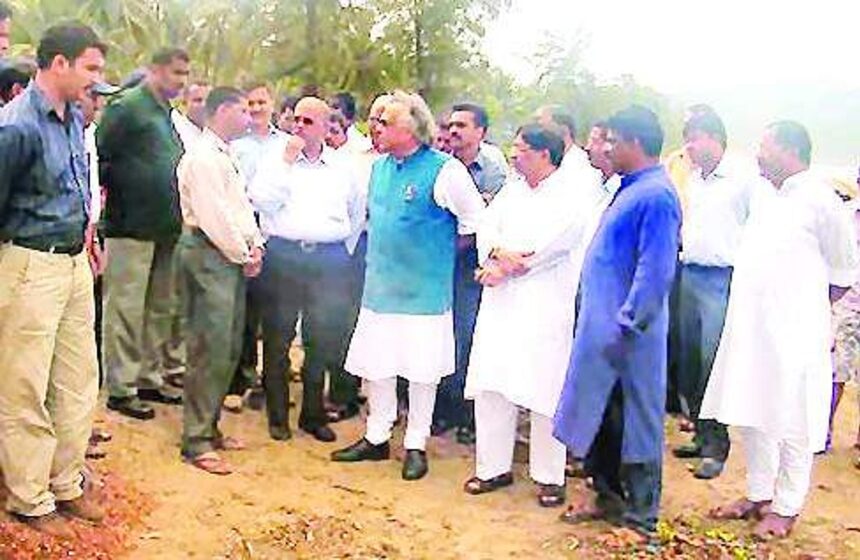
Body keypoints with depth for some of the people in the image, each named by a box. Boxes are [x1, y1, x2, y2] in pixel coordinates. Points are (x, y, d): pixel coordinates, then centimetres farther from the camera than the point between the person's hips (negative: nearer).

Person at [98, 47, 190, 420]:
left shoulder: (168, 114, 16)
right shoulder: (127, 107, -9)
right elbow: (100, 156, -15)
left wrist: (177, 214, 13)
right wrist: (115, 196, -11)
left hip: (166, 229, 8)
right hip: (132, 226, -8)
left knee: (163, 308, 13)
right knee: (126, 309, -2)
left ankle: (151, 377, 25)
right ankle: (121, 388, 6)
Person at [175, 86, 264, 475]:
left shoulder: (225, 156, 21)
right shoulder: (202, 156, -11)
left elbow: (243, 206, 20)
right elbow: (213, 216, -18)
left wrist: (255, 245, 5)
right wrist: (244, 254, -10)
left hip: (233, 257, 10)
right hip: (207, 255, -10)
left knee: (229, 348, 12)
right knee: (210, 349, -9)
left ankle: (209, 427, 23)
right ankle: (196, 441, -2)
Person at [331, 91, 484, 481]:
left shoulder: (444, 171, -14)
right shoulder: (379, 166, 7)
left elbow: (475, 221, -6)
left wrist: (441, 250, 3)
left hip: (424, 291, -6)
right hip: (379, 285, 6)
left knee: (422, 370, 5)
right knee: (375, 365, 11)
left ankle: (416, 445, 18)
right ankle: (376, 438, 26)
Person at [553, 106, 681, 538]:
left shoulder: (656, 196, -18)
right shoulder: (630, 189, 13)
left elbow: (655, 271, -23)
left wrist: (626, 326, -22)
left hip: (627, 334, -10)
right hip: (602, 325, 10)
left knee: (635, 419, 3)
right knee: (601, 414, 17)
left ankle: (639, 515, 16)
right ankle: (609, 495, 32)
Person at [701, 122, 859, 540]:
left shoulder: (820, 201, -11)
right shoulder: (762, 197, 10)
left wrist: (807, 305, 4)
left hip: (792, 332, -7)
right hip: (750, 326, 8)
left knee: (791, 423, 3)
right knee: (751, 413, 14)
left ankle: (787, 508, 16)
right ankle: (758, 495, 29)